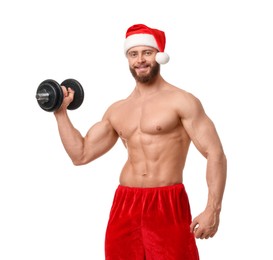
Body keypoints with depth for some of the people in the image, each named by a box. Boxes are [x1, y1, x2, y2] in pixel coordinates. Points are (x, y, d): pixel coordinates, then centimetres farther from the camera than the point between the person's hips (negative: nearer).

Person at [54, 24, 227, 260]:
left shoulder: (181, 102, -3)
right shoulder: (117, 111, 14)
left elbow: (215, 154, -8)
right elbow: (81, 154, 18)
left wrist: (213, 209, -18)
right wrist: (61, 112, 10)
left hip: (168, 205, -5)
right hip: (124, 205, 5)